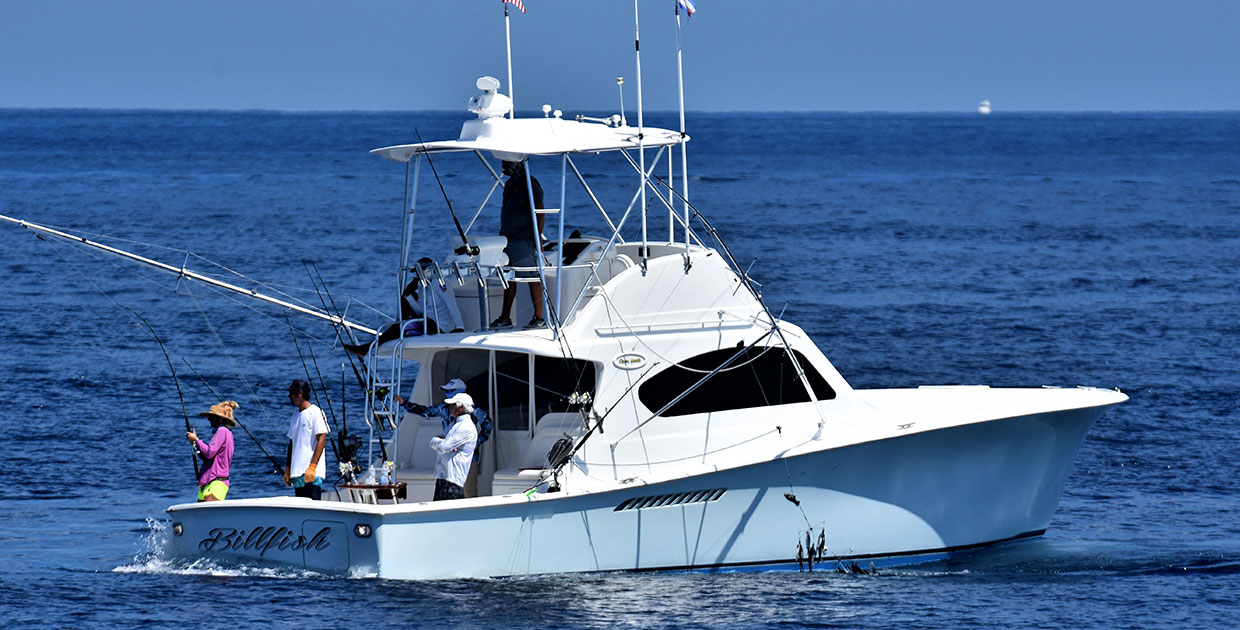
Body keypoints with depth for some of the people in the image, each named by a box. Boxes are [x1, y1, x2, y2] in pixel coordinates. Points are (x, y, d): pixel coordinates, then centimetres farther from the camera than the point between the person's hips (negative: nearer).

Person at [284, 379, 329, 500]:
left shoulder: (315, 412, -7)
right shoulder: (295, 415, 18)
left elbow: (321, 440, -13)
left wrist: (312, 467, -20)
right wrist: (287, 469, 18)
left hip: (312, 474, -8)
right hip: (297, 474, 8)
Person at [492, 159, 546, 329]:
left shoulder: (530, 184, -10)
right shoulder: (510, 184, 17)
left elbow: (540, 212, -14)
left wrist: (538, 237, -19)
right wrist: (502, 234, 23)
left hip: (525, 240, -10)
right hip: (509, 239, 10)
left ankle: (539, 318, -5)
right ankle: (505, 317, 17)